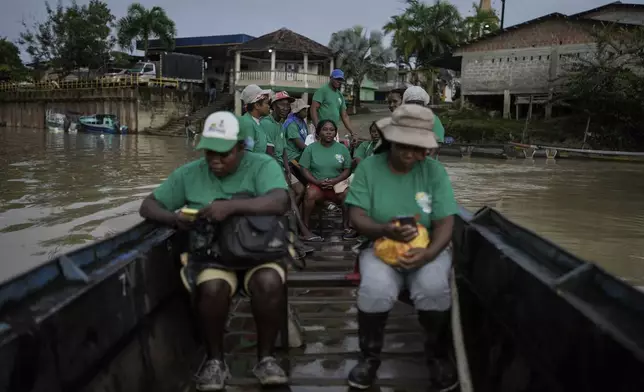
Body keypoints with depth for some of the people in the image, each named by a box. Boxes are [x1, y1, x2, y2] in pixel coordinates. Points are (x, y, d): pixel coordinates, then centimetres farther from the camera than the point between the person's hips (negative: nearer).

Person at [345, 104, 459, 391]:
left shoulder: (434, 171, -2)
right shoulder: (368, 167, -3)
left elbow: (445, 222, -6)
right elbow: (357, 217, -8)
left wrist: (428, 253, -26)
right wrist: (384, 230, -30)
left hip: (428, 249, 1)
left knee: (434, 289, -30)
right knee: (376, 290, -32)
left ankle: (437, 355, 1)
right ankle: (370, 356, -2)